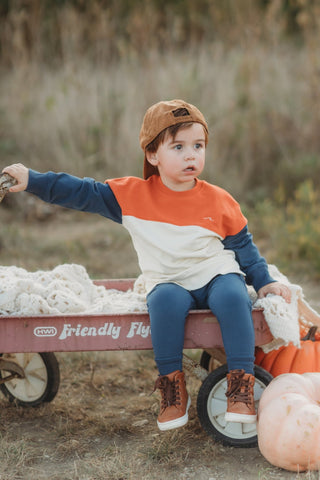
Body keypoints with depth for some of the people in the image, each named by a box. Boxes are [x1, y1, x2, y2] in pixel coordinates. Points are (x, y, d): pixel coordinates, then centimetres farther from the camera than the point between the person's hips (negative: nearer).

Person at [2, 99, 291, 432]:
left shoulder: (219, 201, 1)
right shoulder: (132, 195, 0)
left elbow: (243, 245, 12)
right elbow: (83, 192, 2)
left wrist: (265, 282, 4)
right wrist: (32, 180, -2)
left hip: (217, 274, 0)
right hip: (169, 283, 0)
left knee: (232, 297, -33)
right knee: (166, 301, -35)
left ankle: (241, 386, -27)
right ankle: (173, 390, -24)